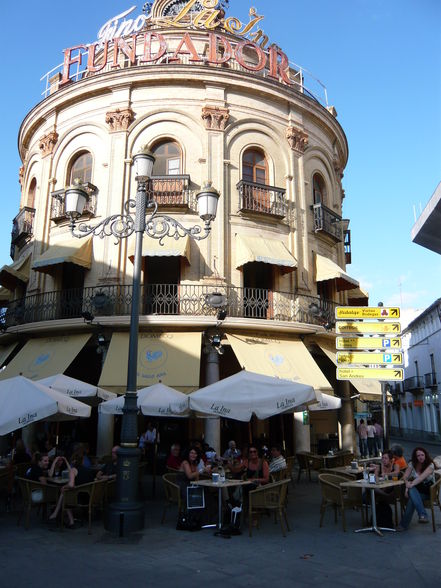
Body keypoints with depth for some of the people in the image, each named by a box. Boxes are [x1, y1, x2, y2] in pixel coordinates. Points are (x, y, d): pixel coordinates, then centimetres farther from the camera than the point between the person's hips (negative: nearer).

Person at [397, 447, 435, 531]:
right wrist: (407, 484, -27)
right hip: (415, 490, 3)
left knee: (412, 500, -34)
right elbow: (405, 477, -4)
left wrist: (411, 484, -37)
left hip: (427, 491, -3)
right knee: (411, 491, -37)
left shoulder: (430, 465, -10)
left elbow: (422, 477, -25)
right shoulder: (412, 464, 2)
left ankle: (404, 525, -31)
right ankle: (423, 515, -45)